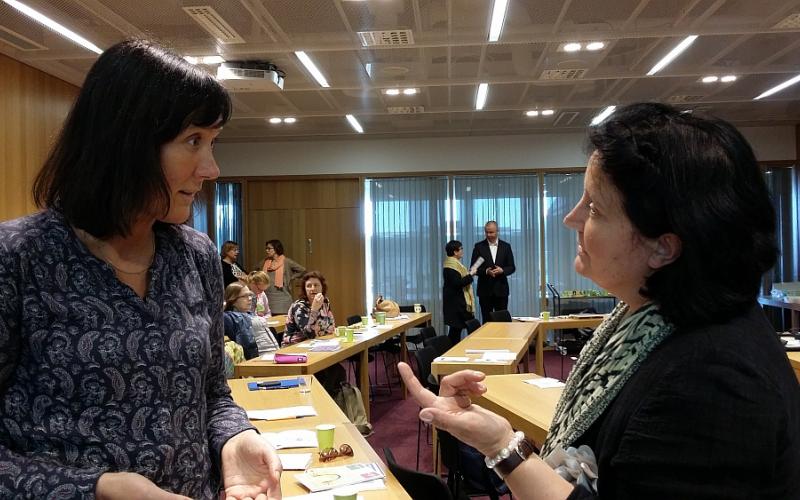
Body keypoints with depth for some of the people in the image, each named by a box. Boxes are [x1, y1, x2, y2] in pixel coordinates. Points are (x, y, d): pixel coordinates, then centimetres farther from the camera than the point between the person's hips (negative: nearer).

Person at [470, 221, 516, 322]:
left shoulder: (506, 246, 6)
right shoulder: (479, 246, 2)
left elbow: (512, 267, 6)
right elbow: (473, 268, 1)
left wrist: (502, 270, -15)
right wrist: (486, 271, -17)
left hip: (501, 289, 1)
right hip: (485, 290, -1)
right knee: (487, 320, 3)